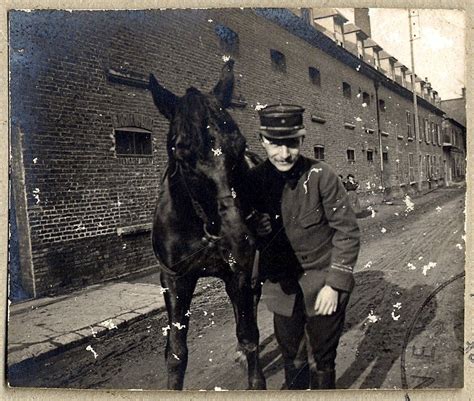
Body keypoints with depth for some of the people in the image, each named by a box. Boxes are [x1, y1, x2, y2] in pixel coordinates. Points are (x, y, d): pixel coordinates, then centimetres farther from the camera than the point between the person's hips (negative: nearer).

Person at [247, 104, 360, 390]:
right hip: (281, 285, 3)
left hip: (322, 281, -3)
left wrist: (334, 285, -14)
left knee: (323, 359, 11)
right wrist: (255, 231, -18)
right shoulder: (254, 179, -5)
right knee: (291, 356, 18)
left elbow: (347, 231, -11)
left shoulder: (321, 176, -15)